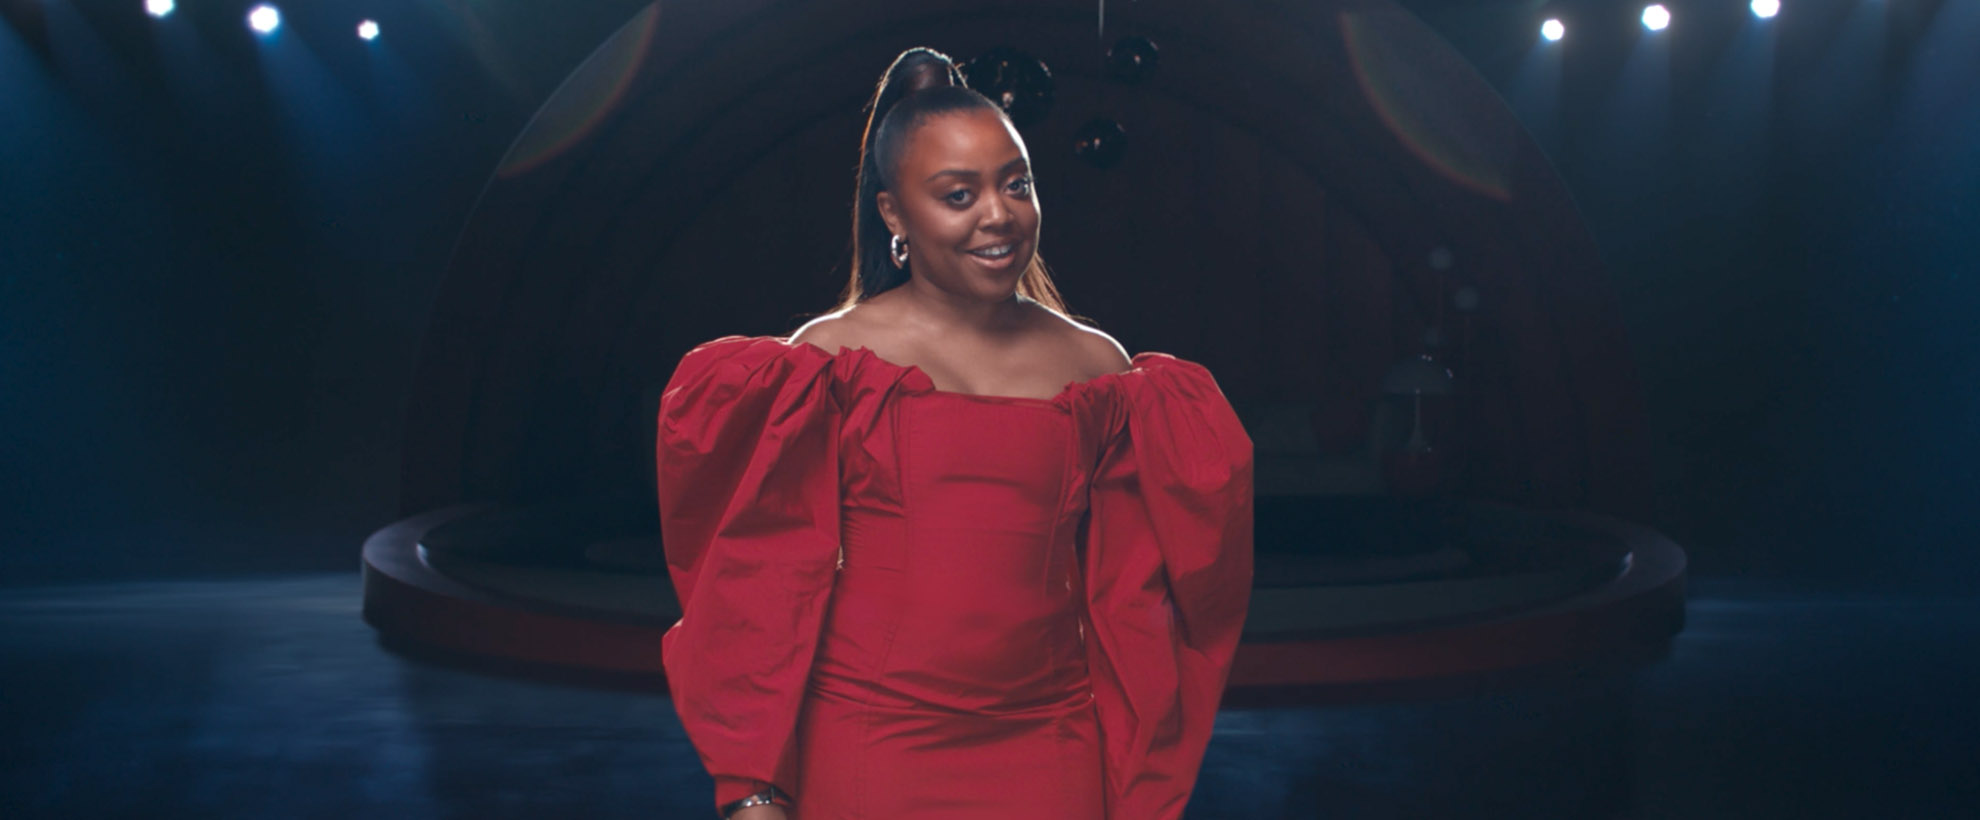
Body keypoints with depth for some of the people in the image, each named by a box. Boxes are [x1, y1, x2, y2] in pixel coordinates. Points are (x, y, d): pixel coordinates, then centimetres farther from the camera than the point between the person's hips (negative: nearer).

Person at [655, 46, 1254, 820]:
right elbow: (769, 582, -2)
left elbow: (1127, 600, 7)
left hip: (1049, 755, 2)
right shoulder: (831, 359, -3)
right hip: (864, 750, -2)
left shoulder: (1097, 371, 4)